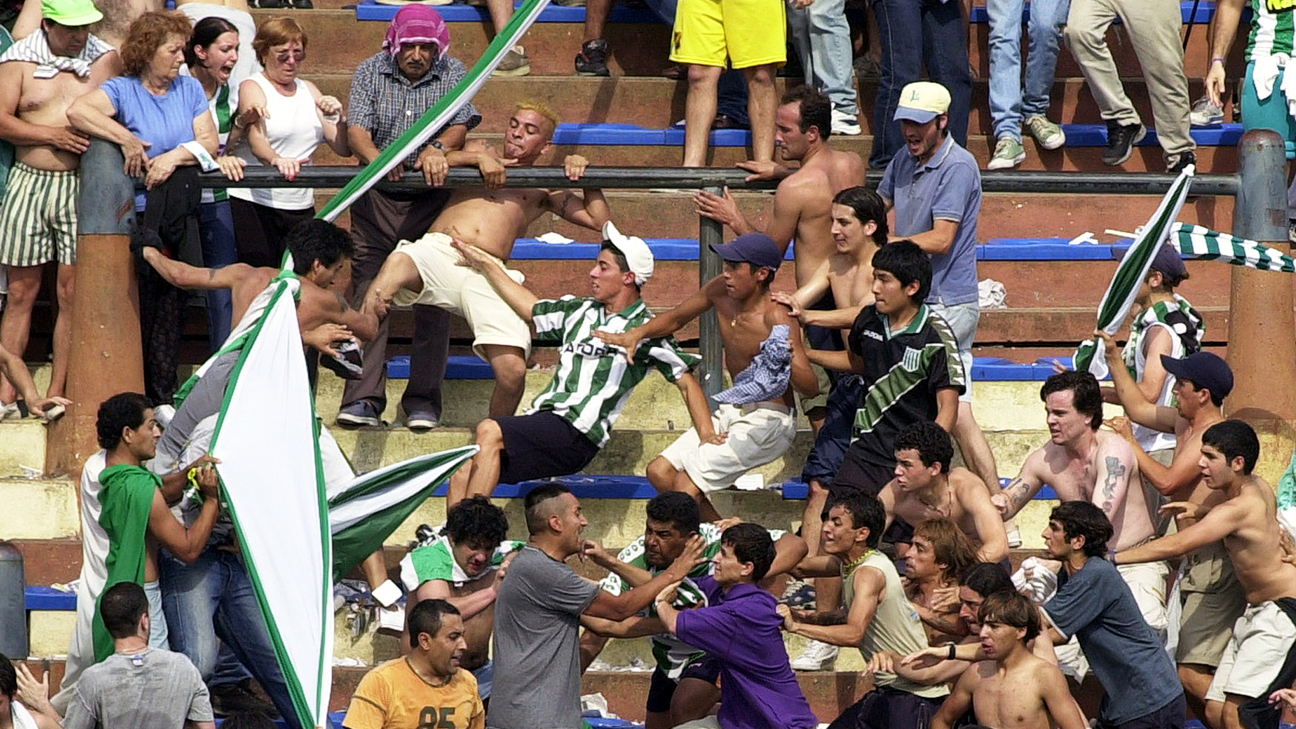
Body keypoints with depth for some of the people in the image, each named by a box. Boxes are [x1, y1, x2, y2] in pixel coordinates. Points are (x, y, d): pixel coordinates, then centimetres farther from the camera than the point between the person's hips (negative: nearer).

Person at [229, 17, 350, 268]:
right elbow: (256, 139, -19)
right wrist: (277, 160, -40)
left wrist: (339, 118, -3)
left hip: (301, 207, 5)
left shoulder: (308, 91, 18)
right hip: (254, 204, -5)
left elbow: (343, 149, 17)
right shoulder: (253, 88, 1)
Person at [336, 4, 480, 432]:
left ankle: (423, 399, 3)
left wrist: (438, 148, -30)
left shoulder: (453, 73, 3)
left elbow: (460, 125, -8)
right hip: (377, 199, 0)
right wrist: (374, 157, -29)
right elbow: (356, 129, -8)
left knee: (433, 300, -3)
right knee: (367, 297, -6)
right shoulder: (370, 73, 3)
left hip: (432, 200, 0)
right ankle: (363, 398, -6)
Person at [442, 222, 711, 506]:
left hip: (577, 434, -8)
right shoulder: (580, 311, 21)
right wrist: (487, 265, 39)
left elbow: (687, 383, 0)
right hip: (542, 419, 8)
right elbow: (531, 309, 35)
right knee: (461, 479, -9)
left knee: (489, 432, -30)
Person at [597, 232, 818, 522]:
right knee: (660, 472, 3)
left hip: (770, 421, -9)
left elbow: (810, 388, -29)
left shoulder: (775, 319, -23)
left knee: (687, 482, -19)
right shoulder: (721, 290, -3)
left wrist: (787, 364, -50)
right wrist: (638, 333, -1)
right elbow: (675, 318, 17)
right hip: (732, 411, 9)